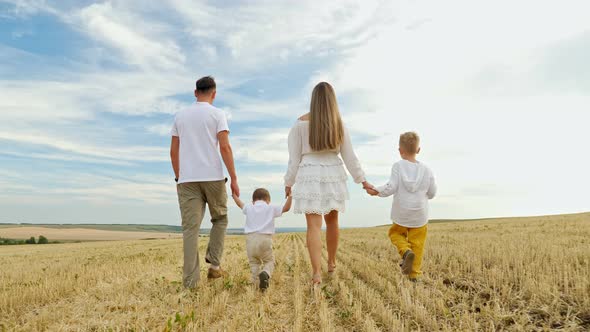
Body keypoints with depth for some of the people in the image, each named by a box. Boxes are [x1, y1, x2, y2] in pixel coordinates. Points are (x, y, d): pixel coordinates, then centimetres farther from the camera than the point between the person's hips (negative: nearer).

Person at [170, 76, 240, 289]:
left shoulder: (180, 116, 14)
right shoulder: (217, 114, 1)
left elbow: (174, 151, 13)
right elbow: (225, 147, -9)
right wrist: (234, 179, -7)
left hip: (187, 180, 3)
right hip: (212, 177, -3)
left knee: (190, 229, 1)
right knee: (220, 219, 18)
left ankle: (190, 281, 0)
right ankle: (214, 265, 9)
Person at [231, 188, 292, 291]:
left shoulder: (249, 208, 17)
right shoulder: (271, 208, 10)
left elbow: (240, 204, 36)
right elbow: (286, 208, 7)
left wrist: (234, 195, 54)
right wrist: (289, 196, 16)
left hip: (250, 239, 2)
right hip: (265, 239, -2)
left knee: (254, 262, 16)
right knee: (269, 261, 12)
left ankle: (256, 281, -6)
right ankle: (265, 273, -19)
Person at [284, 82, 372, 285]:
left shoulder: (301, 123, -4)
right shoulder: (339, 125, 2)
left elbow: (294, 157, -2)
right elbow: (349, 157, 5)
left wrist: (289, 182, 9)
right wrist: (362, 180, 14)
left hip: (310, 177, -3)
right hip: (333, 176, 3)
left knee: (314, 225, -4)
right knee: (332, 220, 19)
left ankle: (317, 273, -12)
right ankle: (331, 263, 35)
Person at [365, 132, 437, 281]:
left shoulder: (398, 166, -9)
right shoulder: (426, 169, -1)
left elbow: (391, 187, -17)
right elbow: (432, 193, 4)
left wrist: (376, 191, -8)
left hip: (402, 214, -2)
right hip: (420, 214, 2)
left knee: (395, 233, 21)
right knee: (417, 242, 11)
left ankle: (406, 251, -7)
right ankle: (414, 273, 12)